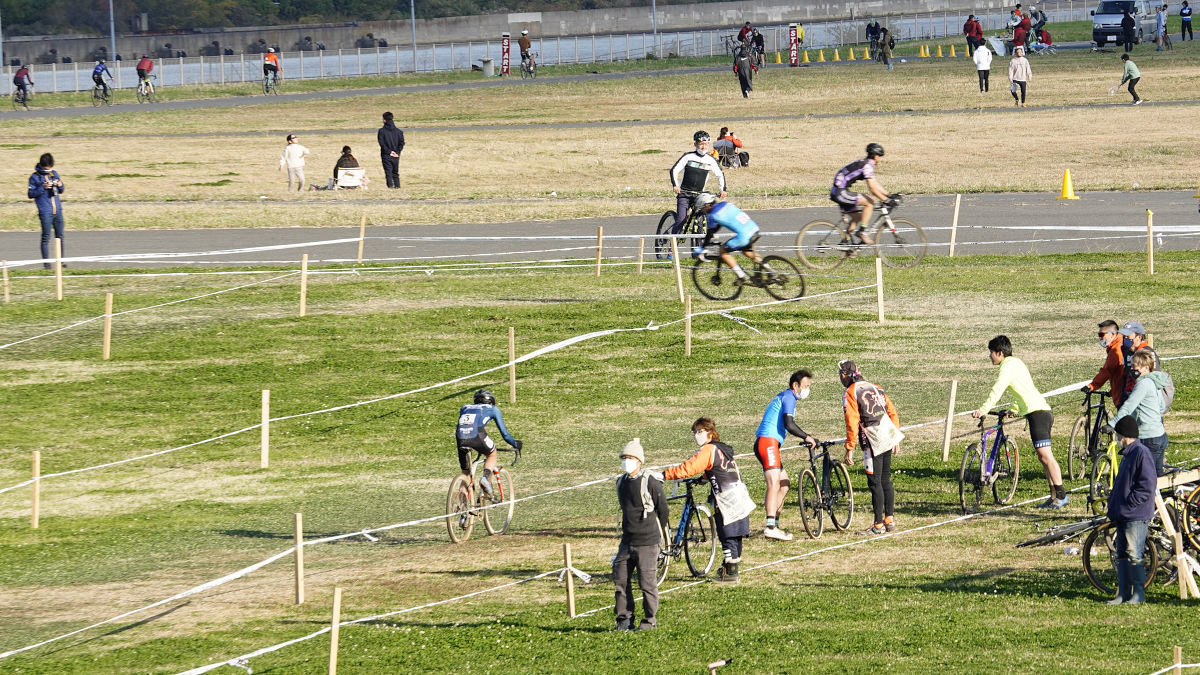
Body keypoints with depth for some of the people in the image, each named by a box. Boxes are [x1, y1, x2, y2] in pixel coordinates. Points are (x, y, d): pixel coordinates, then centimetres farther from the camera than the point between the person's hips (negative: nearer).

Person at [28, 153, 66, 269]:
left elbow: (61, 191, 20)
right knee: (46, 237, -3)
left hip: (57, 210, 5)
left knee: (60, 236, 6)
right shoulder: (35, 177, -2)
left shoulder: (54, 173, 12)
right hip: (45, 212, -5)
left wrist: (59, 185, -3)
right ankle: (46, 262, 3)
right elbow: (31, 194, -5)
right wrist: (43, 187, -17)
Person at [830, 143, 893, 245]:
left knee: (857, 217, 16)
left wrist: (889, 195, 18)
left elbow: (875, 184, 22)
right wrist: (885, 200, -14)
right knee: (869, 203, -13)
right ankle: (862, 232, -11)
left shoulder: (865, 163, 17)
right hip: (841, 193, -10)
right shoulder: (867, 166, -15)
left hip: (838, 193, 10)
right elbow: (872, 188, -19)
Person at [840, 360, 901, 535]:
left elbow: (852, 423, -14)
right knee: (886, 480, 16)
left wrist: (849, 449, -12)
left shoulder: (850, 394, -6)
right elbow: (892, 413, 16)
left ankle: (878, 525, -1)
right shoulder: (876, 388, 16)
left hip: (872, 442, -7)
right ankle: (889, 519, 20)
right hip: (888, 440, 7)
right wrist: (896, 440, 22)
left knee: (875, 483, -3)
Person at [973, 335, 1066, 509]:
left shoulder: (1008, 365, -8)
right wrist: (1015, 410, 45)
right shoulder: (1016, 362, 22)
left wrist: (983, 410, -25)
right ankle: (1055, 497, 14)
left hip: (1037, 413, -10)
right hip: (1043, 411, 10)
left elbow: (997, 390, -20)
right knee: (1043, 457, 13)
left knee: (1045, 455, -12)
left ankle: (1060, 495, -14)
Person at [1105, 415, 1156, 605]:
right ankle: (1123, 594, 12)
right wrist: (1114, 507, 16)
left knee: (1134, 555, -8)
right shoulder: (1128, 454, 18)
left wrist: (1129, 504, -18)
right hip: (1123, 516, 10)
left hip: (1136, 517, -10)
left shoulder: (1141, 453, -13)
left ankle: (1138, 595, -3)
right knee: (1121, 555, 9)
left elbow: (1147, 486, -19)